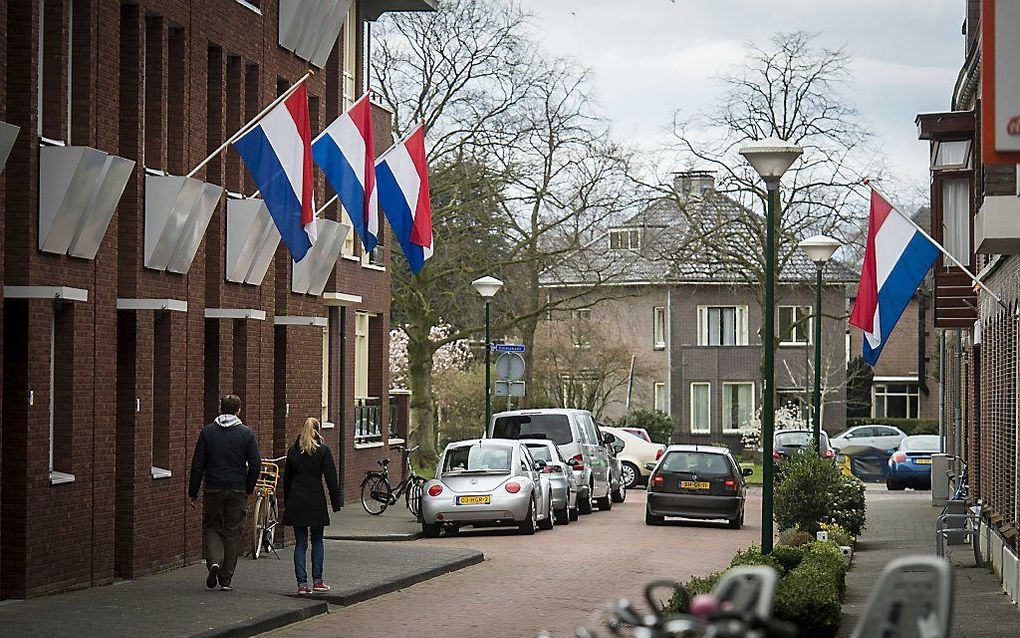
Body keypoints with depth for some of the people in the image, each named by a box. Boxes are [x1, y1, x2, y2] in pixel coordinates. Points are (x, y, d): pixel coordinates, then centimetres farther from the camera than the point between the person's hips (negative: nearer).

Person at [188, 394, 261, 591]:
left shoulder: (207, 432, -1)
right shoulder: (247, 433, -2)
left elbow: (197, 465, -1)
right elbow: (256, 465, -4)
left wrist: (193, 493, 5)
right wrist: (248, 489, 8)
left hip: (214, 489, 0)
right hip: (238, 491, 0)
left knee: (211, 527, 14)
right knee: (233, 532, 7)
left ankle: (214, 561, -13)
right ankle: (226, 579, 7)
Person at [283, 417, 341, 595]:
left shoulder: (293, 450, 6)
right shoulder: (323, 450, -4)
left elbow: (286, 479, 11)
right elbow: (331, 478, -6)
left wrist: (287, 503, 18)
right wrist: (336, 502, 0)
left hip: (296, 501, 2)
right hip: (316, 500, -2)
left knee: (300, 543, 4)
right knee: (317, 541, 11)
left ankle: (302, 584, -1)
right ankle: (317, 580, 9)